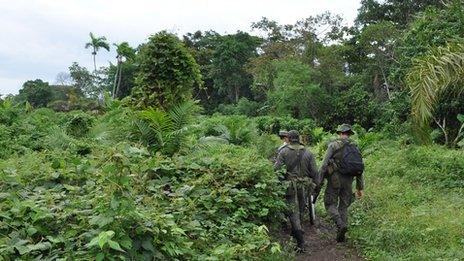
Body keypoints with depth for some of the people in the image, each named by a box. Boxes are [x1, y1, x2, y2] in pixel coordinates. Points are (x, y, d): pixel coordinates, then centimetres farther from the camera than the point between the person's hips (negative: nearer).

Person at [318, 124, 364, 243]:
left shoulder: (333, 145, -4)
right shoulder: (355, 147, 9)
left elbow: (324, 164, -10)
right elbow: (360, 168, 9)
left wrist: (319, 181, -6)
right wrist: (360, 187, 14)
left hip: (335, 179, -4)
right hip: (348, 181, 4)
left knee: (330, 204, 6)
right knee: (344, 206, 13)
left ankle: (340, 224, -17)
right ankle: (341, 236, 13)